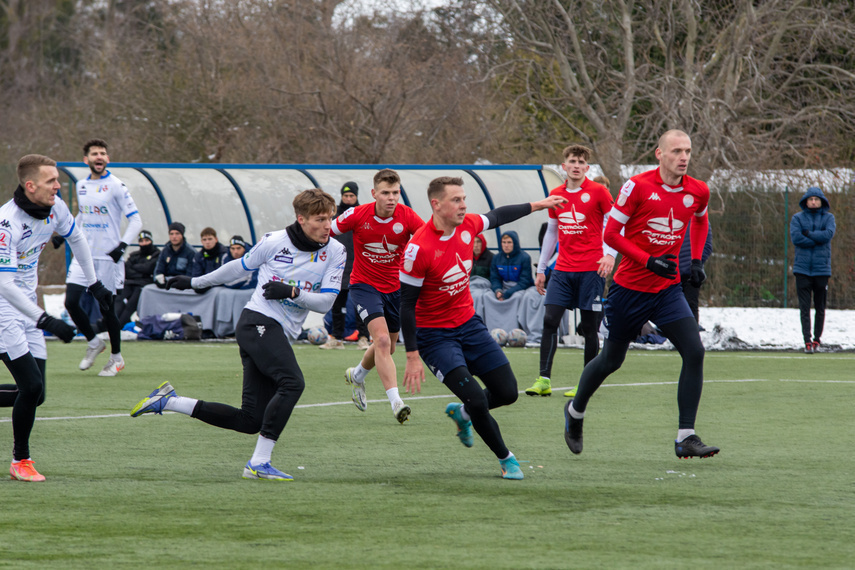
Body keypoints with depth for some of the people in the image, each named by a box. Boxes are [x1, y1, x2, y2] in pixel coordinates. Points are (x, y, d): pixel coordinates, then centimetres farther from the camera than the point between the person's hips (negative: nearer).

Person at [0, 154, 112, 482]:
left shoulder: (55, 209, -4)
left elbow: (76, 238, 19)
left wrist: (94, 284, 21)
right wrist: (45, 320, -33)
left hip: (27, 306, 8)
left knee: (34, 394, 2)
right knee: (31, 385, -14)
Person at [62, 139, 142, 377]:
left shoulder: (115, 186, -8)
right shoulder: (81, 186, 9)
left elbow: (135, 220, -9)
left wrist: (122, 244, -21)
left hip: (108, 257, -5)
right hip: (83, 254, 5)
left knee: (107, 307, 0)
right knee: (71, 302, -6)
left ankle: (116, 357, 18)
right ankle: (94, 343, 19)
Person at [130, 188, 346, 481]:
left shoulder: (335, 252, 5)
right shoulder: (275, 242, -3)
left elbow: (326, 301, 1)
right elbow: (240, 267, 14)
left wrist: (292, 292, -16)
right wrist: (195, 282, 24)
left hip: (281, 336, 6)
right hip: (258, 322, -6)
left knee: (251, 420, -1)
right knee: (292, 382, -29)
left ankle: (168, 401, 12)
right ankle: (259, 462, -27)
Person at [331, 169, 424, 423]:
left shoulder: (407, 217, -15)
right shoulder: (357, 215, -16)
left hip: (395, 286, 3)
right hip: (364, 285, -3)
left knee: (386, 347, 17)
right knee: (382, 340, -22)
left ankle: (357, 375, 49)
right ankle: (396, 402, -26)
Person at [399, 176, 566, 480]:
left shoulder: (468, 225, -6)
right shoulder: (419, 249, -25)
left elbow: (497, 216, 18)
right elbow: (407, 304, -19)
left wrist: (537, 205, 27)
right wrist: (412, 357, -20)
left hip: (469, 324, 7)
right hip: (435, 334, -7)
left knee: (507, 392, 4)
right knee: (477, 399, -18)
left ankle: (462, 413, 35)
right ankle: (505, 458, 5)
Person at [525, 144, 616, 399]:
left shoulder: (598, 192, -3)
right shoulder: (556, 195, 11)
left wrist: (610, 254, -19)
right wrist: (541, 269, 20)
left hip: (591, 270, -4)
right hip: (562, 270, 4)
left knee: (589, 326, -1)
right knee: (549, 319, -7)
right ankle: (544, 380, -7)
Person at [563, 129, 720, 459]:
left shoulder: (698, 192, 0)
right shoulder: (637, 187, -14)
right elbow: (611, 234, -11)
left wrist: (696, 261, 10)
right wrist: (649, 261, -21)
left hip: (668, 289, 3)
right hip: (630, 287, -3)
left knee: (694, 352, -15)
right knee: (610, 360, 11)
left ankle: (686, 438, -12)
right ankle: (575, 411, 40)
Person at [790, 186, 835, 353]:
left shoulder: (828, 218, 7)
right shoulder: (797, 218, 6)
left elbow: (828, 234, -12)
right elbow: (796, 238, -10)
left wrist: (808, 234, -8)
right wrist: (817, 240, -9)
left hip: (821, 269, 0)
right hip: (802, 269, 0)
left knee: (820, 307, 5)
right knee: (804, 307, -5)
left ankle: (817, 339, 17)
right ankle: (807, 340, -5)